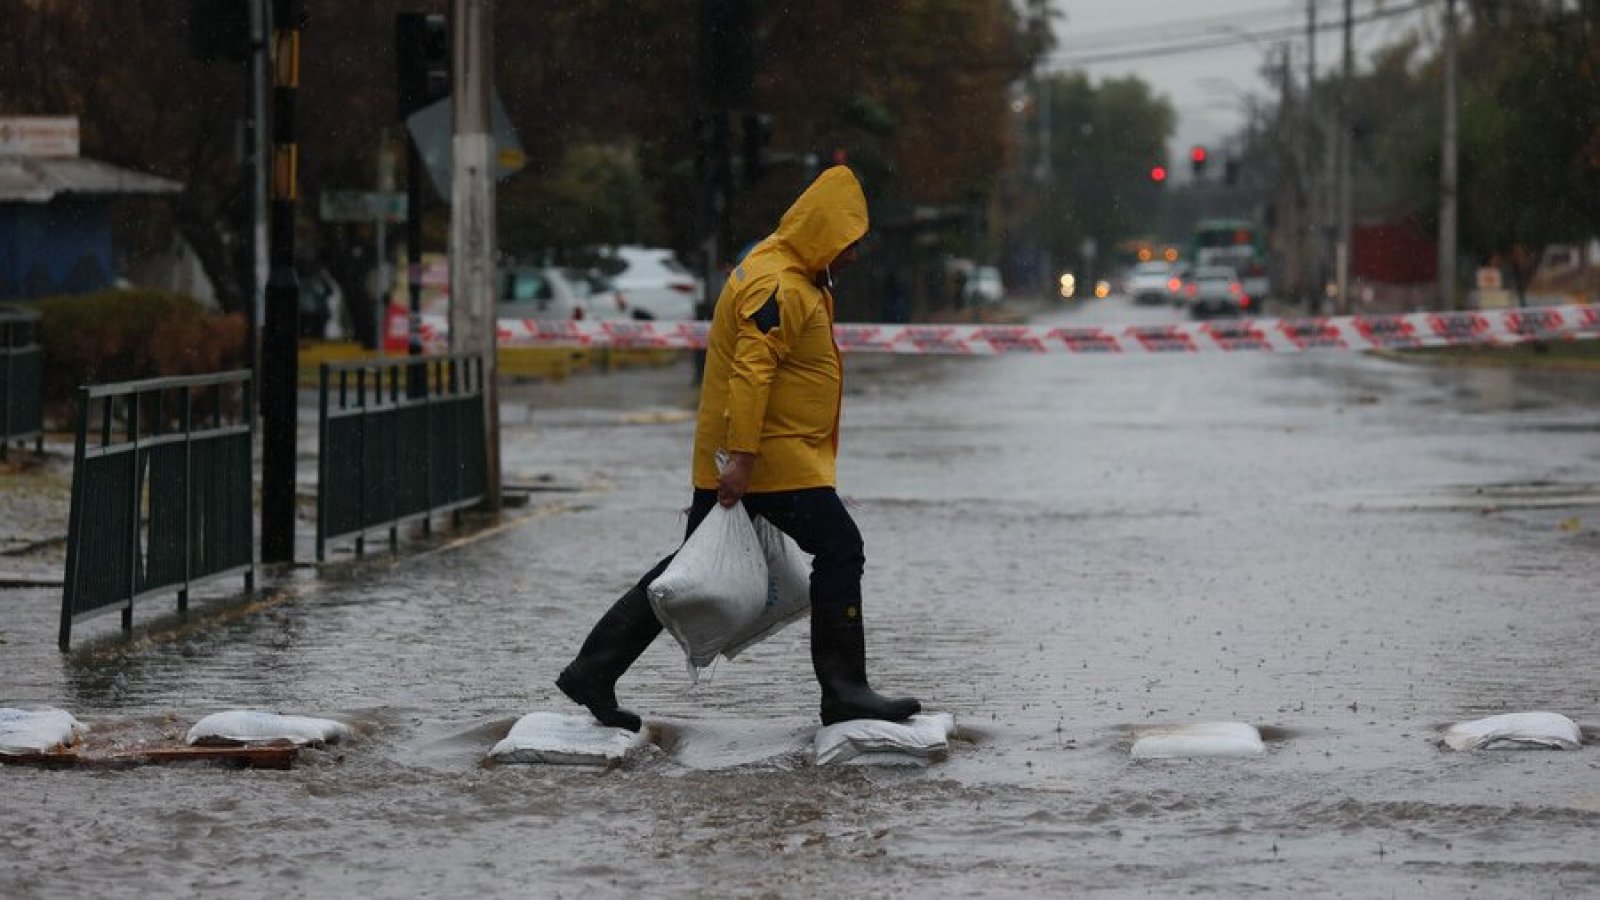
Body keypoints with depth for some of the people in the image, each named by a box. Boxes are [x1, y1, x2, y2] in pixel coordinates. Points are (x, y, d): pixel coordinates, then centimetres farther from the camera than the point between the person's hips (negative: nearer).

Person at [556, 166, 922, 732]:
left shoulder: (789, 278, 18)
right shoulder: (780, 287, -17)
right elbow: (751, 372, -25)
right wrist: (742, 457, -29)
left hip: (734, 461, 11)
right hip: (772, 456, -11)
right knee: (840, 549, -6)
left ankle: (592, 674, 14)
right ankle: (843, 692, -4)